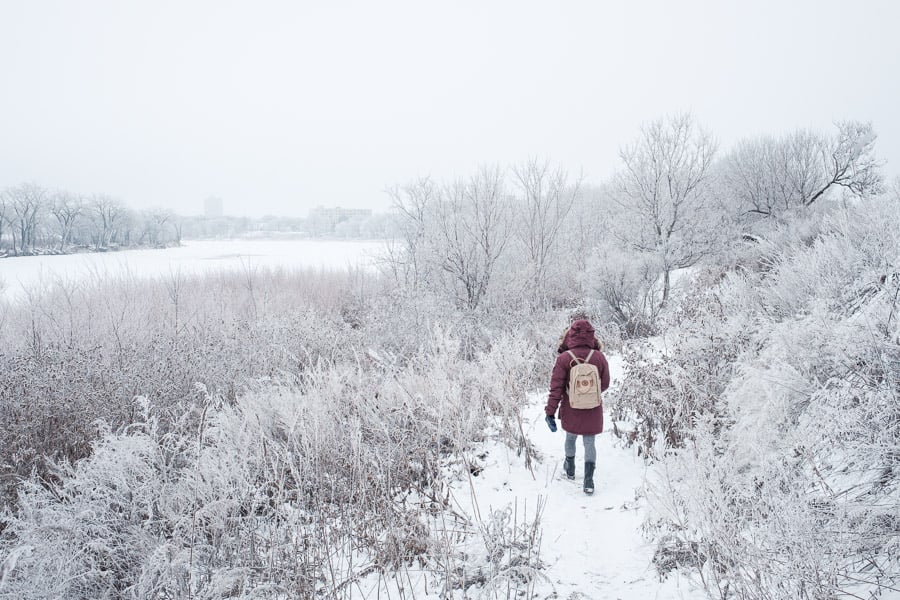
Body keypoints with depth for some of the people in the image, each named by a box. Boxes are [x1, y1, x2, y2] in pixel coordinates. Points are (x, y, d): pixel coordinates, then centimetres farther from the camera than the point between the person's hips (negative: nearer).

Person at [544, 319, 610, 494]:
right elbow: (605, 384, 1)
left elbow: (556, 387, -14)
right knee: (589, 442, 10)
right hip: (593, 410, 0)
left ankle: (570, 469, 42)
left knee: (571, 437, 22)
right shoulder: (599, 357, -10)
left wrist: (550, 412, -8)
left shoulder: (564, 358, -16)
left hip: (571, 410, 0)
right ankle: (588, 479, 2)